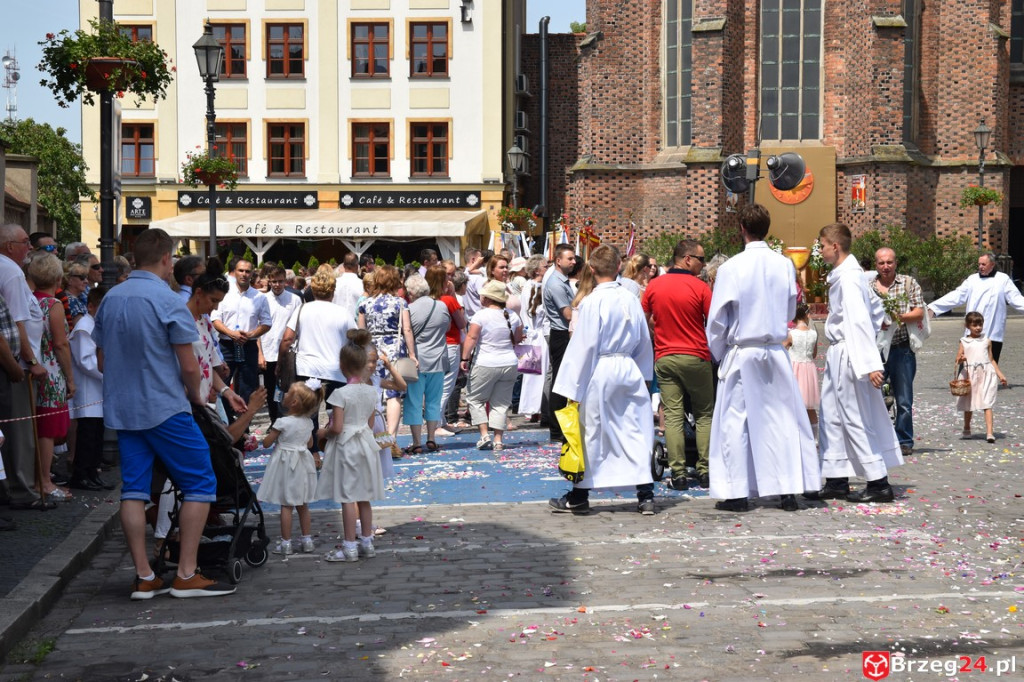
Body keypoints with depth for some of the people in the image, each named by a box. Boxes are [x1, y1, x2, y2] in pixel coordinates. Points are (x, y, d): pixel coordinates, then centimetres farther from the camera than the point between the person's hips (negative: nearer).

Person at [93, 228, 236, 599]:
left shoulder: (110, 299, 8)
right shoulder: (168, 301, -13)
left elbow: (103, 362, 15)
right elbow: (188, 366, -13)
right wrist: (195, 396, 5)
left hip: (122, 410, 7)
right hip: (165, 409, -7)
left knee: (134, 489, 7)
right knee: (200, 484, 1)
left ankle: (143, 577, 7)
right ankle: (186, 575, -1)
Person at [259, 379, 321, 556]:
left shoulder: (282, 422, -17)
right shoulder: (307, 422, 1)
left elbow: (266, 443, -11)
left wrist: (271, 434, 7)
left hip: (285, 463, -6)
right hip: (303, 463, 6)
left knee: (286, 505, -2)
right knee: (302, 505, 14)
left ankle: (286, 543, 0)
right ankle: (307, 539, 20)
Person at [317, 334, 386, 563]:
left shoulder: (340, 393, -17)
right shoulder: (370, 391, 2)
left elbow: (337, 428, -19)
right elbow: (370, 424, 9)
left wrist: (323, 432, 1)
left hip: (345, 447, -6)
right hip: (366, 444, 6)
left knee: (347, 498, -1)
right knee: (364, 497, 13)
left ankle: (350, 547, 2)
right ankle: (367, 543, 19)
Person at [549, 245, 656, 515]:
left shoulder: (592, 302, -13)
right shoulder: (631, 299, 3)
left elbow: (585, 345, -12)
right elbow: (644, 340, 11)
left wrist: (573, 386, -6)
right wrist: (644, 373, 22)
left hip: (599, 371, -5)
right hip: (629, 369, 5)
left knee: (591, 432, 4)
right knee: (635, 430, 7)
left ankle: (579, 497, 15)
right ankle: (645, 494, 5)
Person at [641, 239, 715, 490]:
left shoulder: (653, 286, 1)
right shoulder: (700, 287, -9)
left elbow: (644, 320, 10)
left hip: (664, 357, 3)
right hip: (696, 357, -3)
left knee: (673, 416, 2)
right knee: (704, 415, 9)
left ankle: (678, 474, 0)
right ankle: (705, 471, 8)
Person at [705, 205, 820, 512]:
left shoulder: (731, 268, -11)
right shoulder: (785, 265, -1)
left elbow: (717, 319, -6)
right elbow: (790, 311, 11)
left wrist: (718, 353, 9)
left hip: (740, 354, -3)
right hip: (776, 353, 3)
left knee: (735, 422, 5)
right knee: (782, 420, 8)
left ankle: (736, 493, 7)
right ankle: (789, 490, 8)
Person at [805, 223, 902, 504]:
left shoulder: (847, 278, -18)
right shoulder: (848, 273, 12)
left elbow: (860, 322, -24)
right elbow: (876, 310, 20)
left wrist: (870, 363, -28)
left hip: (847, 355, -10)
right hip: (838, 354, 10)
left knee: (856, 419, -3)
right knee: (831, 417, 14)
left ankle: (879, 483, 5)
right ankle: (836, 480, 20)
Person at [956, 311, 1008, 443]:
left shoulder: (987, 341, 10)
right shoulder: (964, 342, 5)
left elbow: (991, 359, 15)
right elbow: (958, 360, 5)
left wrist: (1000, 374, 10)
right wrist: (960, 359, -19)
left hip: (986, 374, 0)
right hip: (970, 375, 0)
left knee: (987, 404, -9)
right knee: (969, 405, 11)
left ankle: (989, 432, -14)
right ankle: (966, 429, 31)